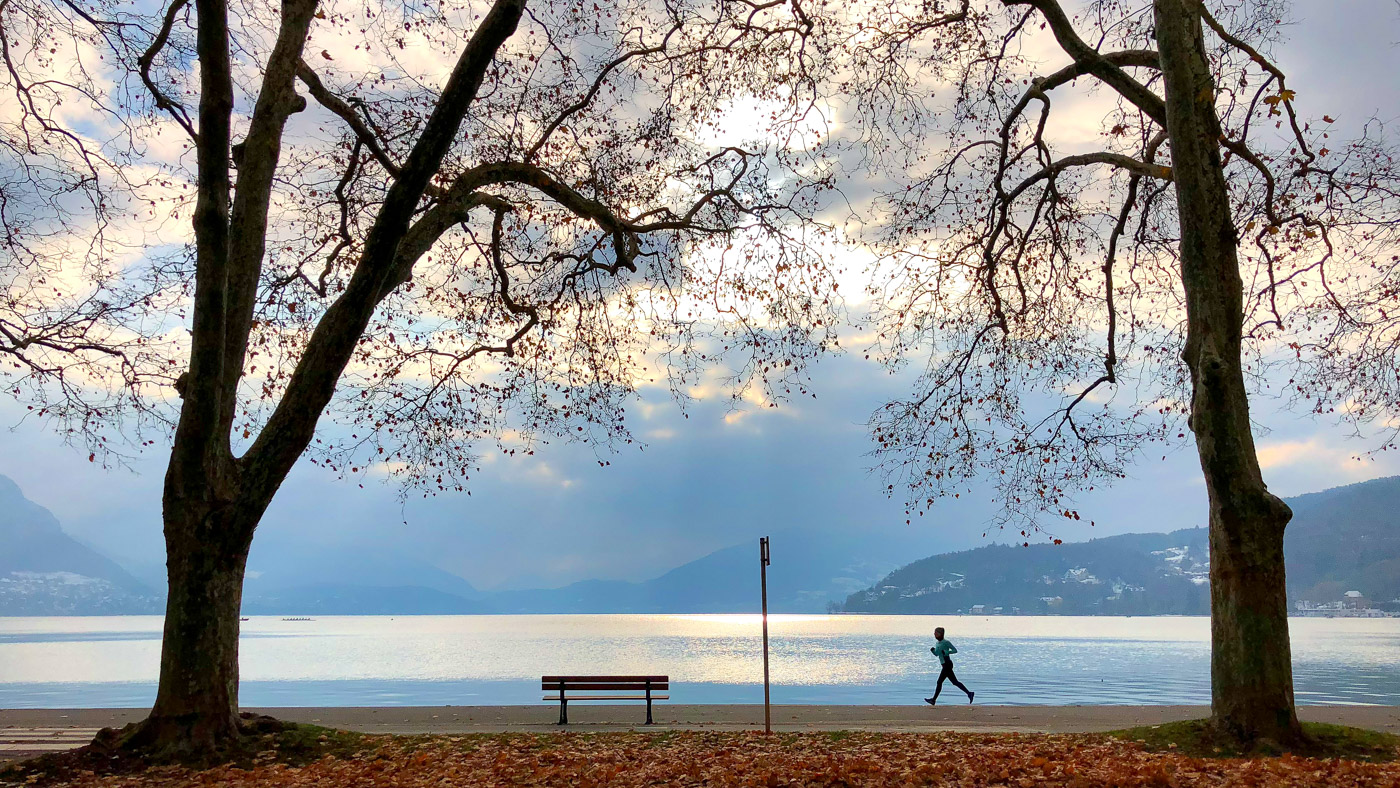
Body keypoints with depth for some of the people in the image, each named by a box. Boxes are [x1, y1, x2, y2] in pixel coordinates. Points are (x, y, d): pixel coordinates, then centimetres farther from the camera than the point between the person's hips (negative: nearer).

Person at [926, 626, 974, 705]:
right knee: (955, 682, 10)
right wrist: (932, 650, -2)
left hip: (947, 664, -9)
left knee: (939, 682, -6)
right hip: (945, 665, 9)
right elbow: (936, 654, 18)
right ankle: (969, 693, 13)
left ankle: (933, 700, -2)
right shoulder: (938, 643, 14)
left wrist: (946, 652, -22)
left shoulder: (946, 642, -12)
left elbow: (955, 650, -11)